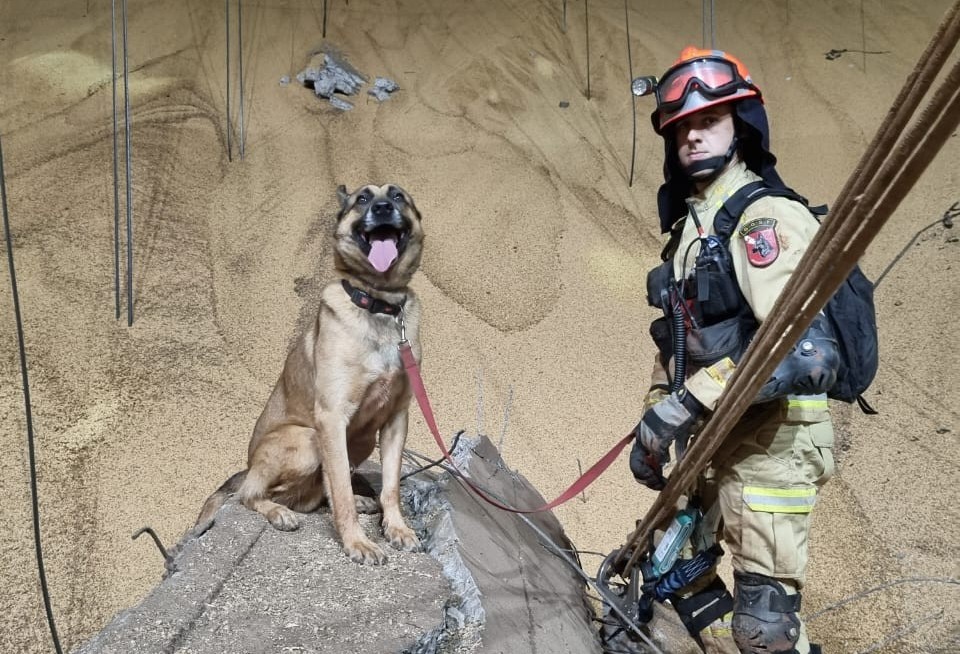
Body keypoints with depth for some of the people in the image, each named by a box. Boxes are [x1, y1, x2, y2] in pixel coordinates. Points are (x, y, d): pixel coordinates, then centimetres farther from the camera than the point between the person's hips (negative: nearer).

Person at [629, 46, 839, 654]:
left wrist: (690, 404, -27)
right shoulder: (691, 229, 14)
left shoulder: (767, 220, -15)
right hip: (712, 444, 9)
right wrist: (655, 418, 14)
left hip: (770, 445, -9)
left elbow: (807, 350, -29)